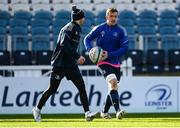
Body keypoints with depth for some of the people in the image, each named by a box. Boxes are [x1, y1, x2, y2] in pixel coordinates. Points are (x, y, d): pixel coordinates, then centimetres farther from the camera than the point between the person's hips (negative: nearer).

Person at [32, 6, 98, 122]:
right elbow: (64, 45, -26)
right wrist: (77, 56, -27)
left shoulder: (77, 29, 14)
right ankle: (37, 109, 19)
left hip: (71, 64, 8)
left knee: (81, 86, -5)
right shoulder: (69, 28, -15)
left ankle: (87, 113, -11)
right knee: (52, 89, 1)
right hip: (60, 63, -8)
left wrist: (77, 58, 18)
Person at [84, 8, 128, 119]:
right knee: (113, 82, -25)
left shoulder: (121, 31, -1)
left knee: (113, 88, 10)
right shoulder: (99, 29, -1)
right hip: (103, 61, -4)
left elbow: (125, 47, -7)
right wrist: (91, 49, -13)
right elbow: (87, 39, 8)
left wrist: (109, 54, -17)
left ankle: (105, 112, 29)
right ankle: (118, 111, -32)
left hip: (115, 63, 4)